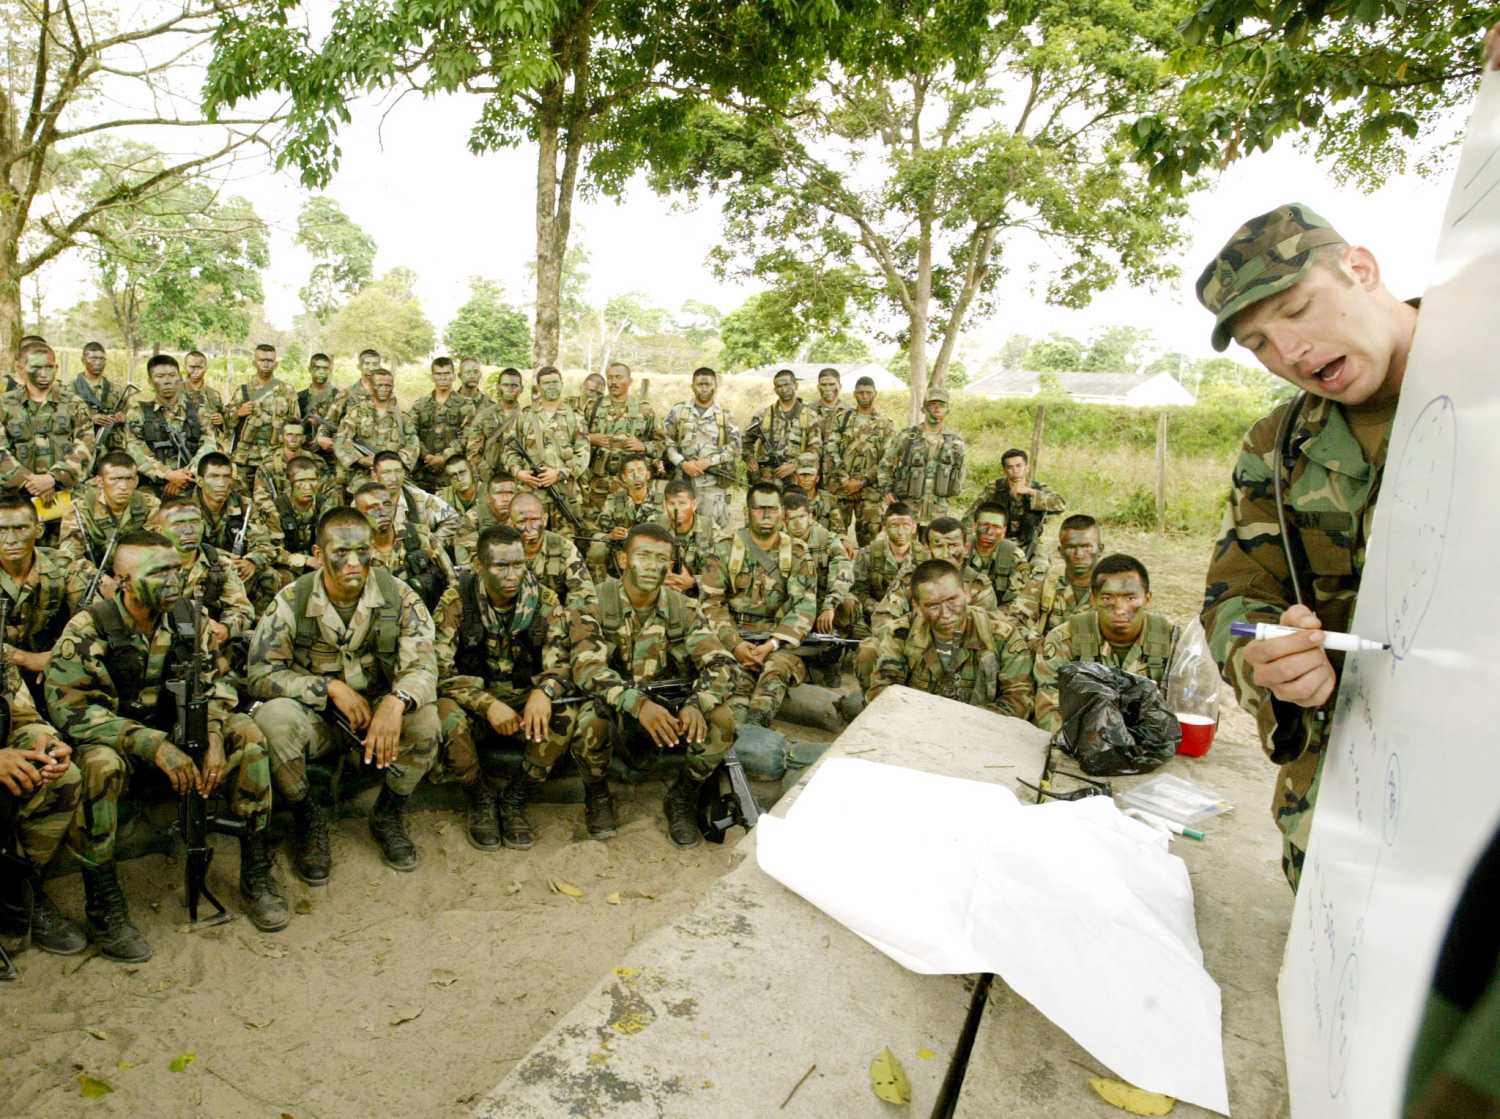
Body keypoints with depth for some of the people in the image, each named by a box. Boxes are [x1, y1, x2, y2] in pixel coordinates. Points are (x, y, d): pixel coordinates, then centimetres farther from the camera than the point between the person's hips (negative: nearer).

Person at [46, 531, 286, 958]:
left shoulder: (187, 615, -7)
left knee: (246, 732, -18)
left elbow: (213, 681, -3)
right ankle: (104, 909, -21)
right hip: (110, 733, -4)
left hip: (173, 726, 4)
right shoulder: (87, 629, -19)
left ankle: (256, 875, -10)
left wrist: (215, 737, -22)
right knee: (100, 762, -36)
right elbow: (69, 706, -24)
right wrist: (152, 745, -33)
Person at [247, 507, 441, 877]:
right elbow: (259, 674, -12)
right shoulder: (291, 601, -11)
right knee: (273, 717, -32)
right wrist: (331, 688, -24)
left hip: (379, 713, 0)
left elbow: (422, 665, -18)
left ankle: (389, 814, 1)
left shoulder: (399, 597, -11)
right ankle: (308, 819, -3)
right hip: (316, 717, 0)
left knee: (425, 718, -30)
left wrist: (396, 702, -41)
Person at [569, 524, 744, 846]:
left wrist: (697, 704, -33)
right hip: (614, 711, -2)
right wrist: (638, 703, -40)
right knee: (590, 720, -35)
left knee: (721, 719, -23)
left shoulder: (685, 610, -2)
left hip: (669, 714, 2)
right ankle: (597, 796, -1)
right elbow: (586, 668, -25)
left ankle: (682, 798, 4)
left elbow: (722, 665, -11)